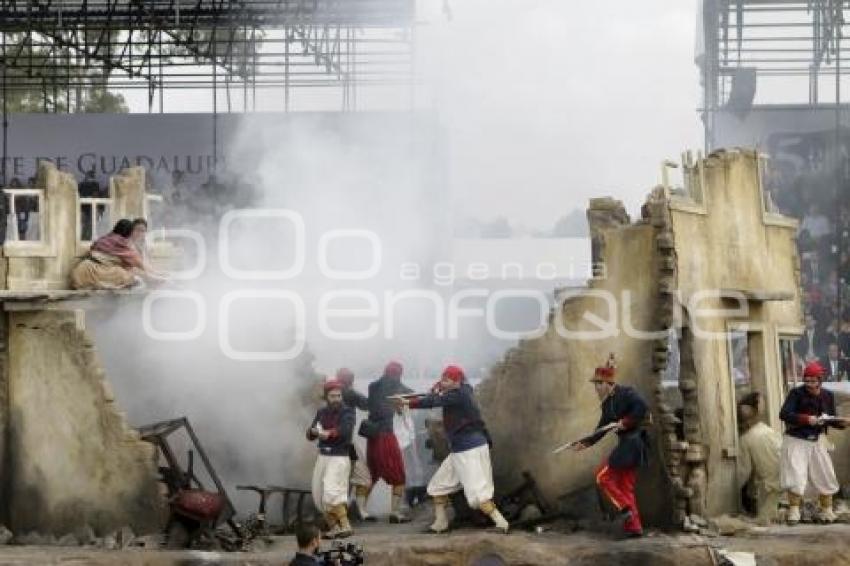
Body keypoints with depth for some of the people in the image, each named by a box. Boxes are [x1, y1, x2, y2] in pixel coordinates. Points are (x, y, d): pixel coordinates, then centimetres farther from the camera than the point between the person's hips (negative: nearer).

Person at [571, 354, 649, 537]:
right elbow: (601, 430, 17)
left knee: (603, 476, -6)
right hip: (626, 445, 9)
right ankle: (634, 527, 11)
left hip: (631, 444, -9)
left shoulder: (625, 392, -11)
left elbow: (642, 407, -26)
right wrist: (584, 443, 9)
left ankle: (626, 509, -5)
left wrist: (626, 422, -21)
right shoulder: (608, 402, 14)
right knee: (625, 487, 10)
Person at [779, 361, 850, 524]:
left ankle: (826, 511, 22)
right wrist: (806, 419, -32)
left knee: (826, 476, 7)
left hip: (817, 441, 4)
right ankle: (793, 511, -1)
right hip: (796, 440, -4)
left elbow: (831, 420, 8)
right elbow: (784, 414, -22)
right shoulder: (796, 393, -11)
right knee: (796, 477, -12)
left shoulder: (828, 396, 2)